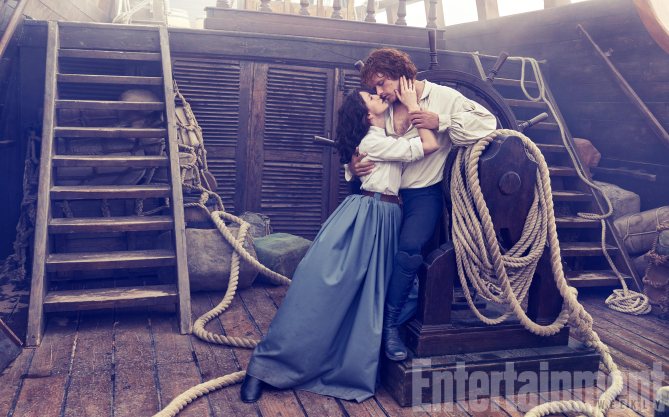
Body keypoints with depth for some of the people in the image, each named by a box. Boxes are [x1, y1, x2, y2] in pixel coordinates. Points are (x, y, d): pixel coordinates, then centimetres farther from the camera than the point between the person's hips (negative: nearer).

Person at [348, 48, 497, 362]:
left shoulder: (442, 97, -2)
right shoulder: (384, 111, 13)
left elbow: (487, 122, -12)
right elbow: (369, 150, 13)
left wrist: (440, 122, -20)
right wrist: (353, 168, -10)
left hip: (423, 193, -5)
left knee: (409, 249, -27)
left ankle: (389, 324, -14)